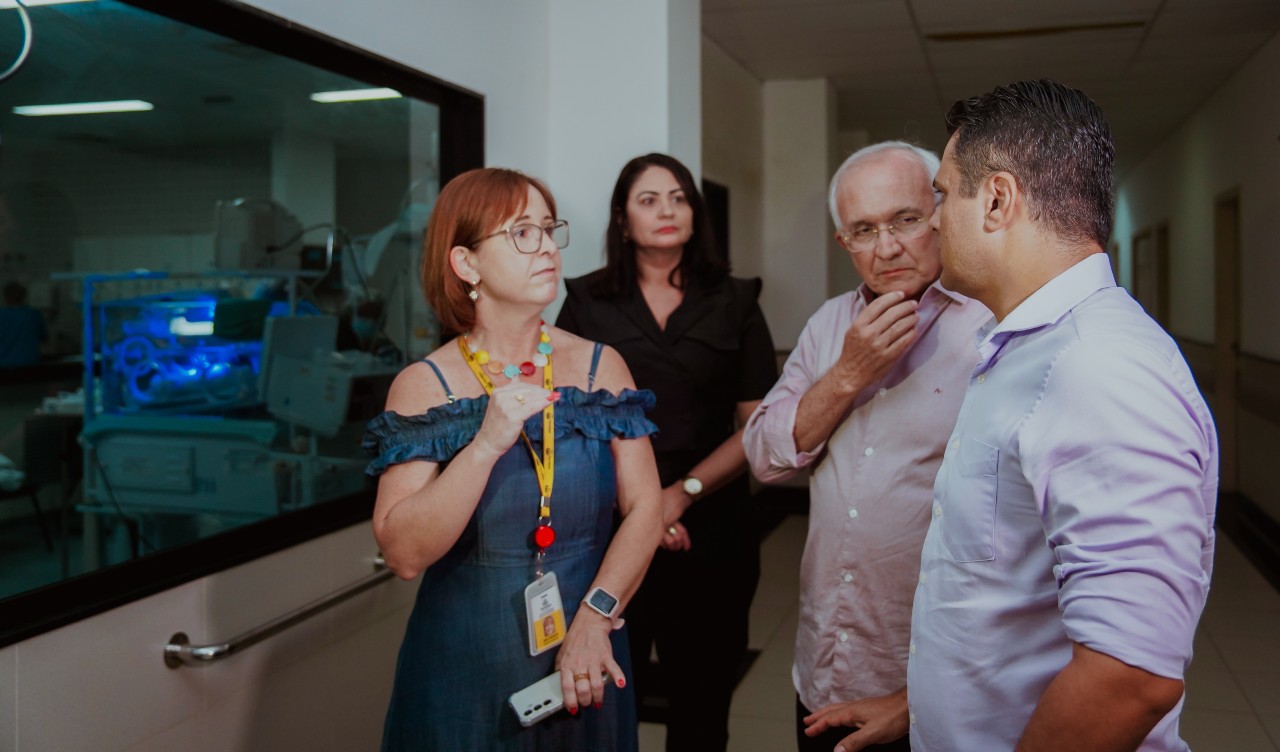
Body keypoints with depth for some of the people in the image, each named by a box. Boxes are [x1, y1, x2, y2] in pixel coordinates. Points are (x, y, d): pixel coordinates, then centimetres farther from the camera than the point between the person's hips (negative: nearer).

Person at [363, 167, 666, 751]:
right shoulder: (425, 386, -9)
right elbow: (403, 554, -17)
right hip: (464, 671, -2)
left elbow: (645, 509, -5)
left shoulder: (600, 366, -2)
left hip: (584, 669, 2)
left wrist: (596, 615, -17)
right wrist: (488, 444, -26)